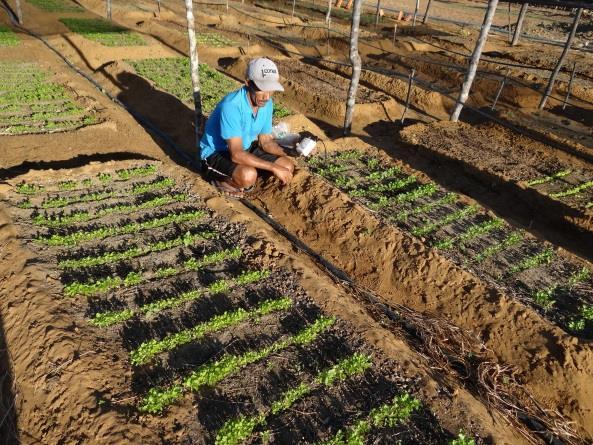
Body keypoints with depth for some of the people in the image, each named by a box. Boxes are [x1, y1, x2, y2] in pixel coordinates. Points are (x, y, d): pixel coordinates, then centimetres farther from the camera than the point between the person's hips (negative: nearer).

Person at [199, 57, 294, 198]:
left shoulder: (267, 104, -9)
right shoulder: (231, 106, -32)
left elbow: (266, 141, 4)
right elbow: (237, 154, -35)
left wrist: (285, 156, -13)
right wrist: (274, 167, -33)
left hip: (245, 148, 7)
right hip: (216, 153, -7)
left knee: (287, 167, -6)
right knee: (248, 176, -36)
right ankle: (221, 179, -5)